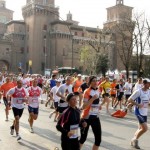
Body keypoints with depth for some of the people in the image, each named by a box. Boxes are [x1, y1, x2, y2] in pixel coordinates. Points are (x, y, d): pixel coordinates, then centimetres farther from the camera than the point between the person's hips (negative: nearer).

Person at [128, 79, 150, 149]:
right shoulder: (138, 91, -16)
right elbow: (129, 100, -16)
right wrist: (138, 105, -22)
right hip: (139, 112, -8)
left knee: (141, 128, 14)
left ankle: (133, 141, 30)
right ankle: (135, 140, 9)